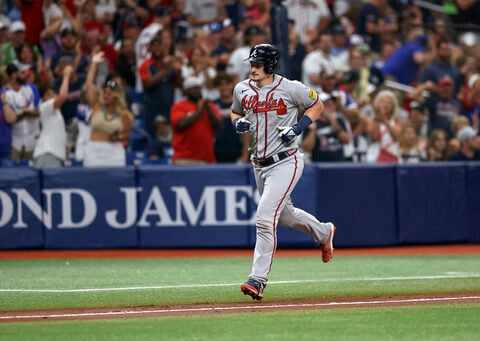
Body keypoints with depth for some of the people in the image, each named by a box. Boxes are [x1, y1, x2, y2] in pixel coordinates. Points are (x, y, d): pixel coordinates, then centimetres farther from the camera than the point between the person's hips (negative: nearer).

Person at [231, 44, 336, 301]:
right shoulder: (242, 90, 3)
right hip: (259, 164, 7)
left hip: (285, 163, -7)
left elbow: (317, 106, 4)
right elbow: (235, 113, 21)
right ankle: (323, 232, 52)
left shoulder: (291, 89, -11)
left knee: (264, 217, -18)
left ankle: (258, 279, -16)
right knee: (284, 214, 23)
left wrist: (299, 127, -11)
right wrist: (238, 123, -3)